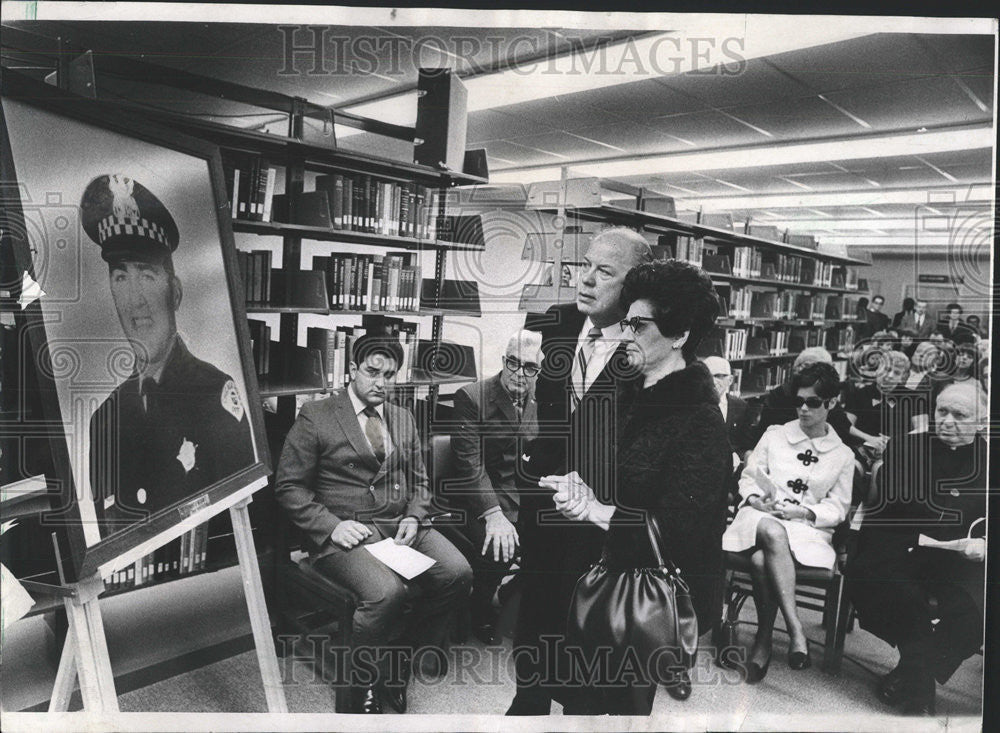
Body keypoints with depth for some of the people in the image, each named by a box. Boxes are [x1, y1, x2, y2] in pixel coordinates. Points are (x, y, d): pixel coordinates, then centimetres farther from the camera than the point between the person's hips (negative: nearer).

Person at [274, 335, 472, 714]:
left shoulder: (404, 419, 17)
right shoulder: (315, 416, -1)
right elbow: (288, 486, -3)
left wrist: (414, 517, 0)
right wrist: (332, 525, -15)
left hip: (401, 526, 6)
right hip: (347, 532, -5)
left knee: (458, 572, -19)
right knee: (389, 591, -33)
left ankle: (400, 663, 2)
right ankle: (365, 683, -3)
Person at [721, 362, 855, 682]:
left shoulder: (842, 455, 13)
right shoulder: (774, 434, 15)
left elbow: (838, 508, 10)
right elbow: (748, 477, 15)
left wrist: (803, 512, -9)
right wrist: (756, 500, -7)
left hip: (807, 529, -1)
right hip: (763, 517, 1)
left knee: (761, 559, -37)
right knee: (773, 533, -41)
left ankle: (763, 640, -26)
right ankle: (795, 629, -39)